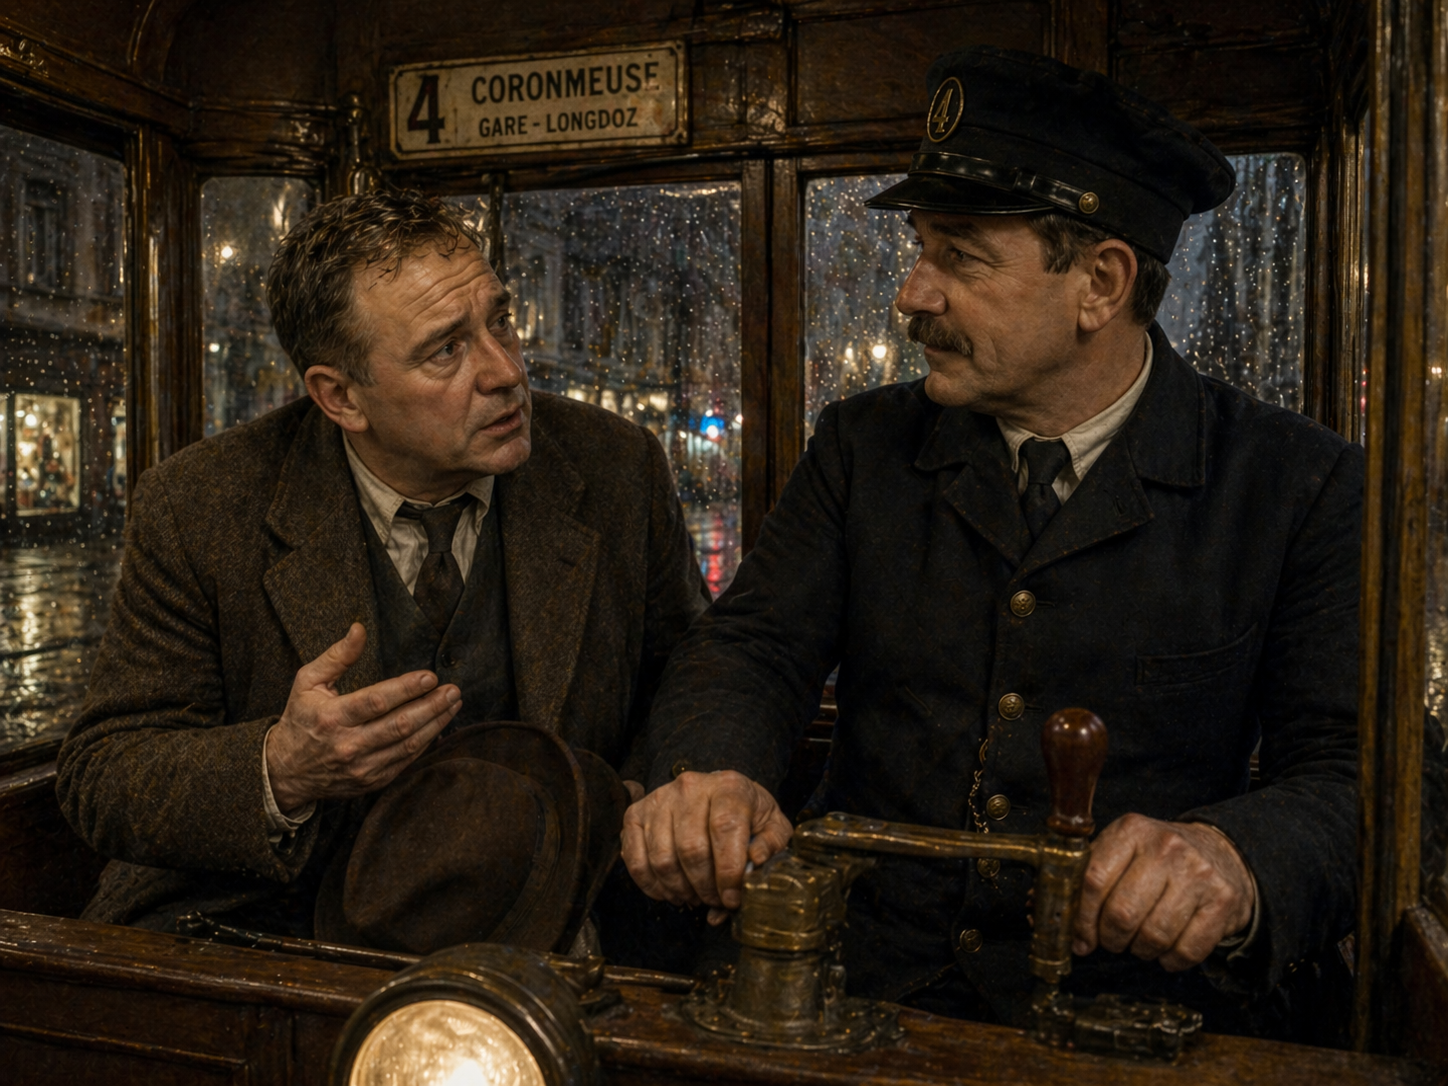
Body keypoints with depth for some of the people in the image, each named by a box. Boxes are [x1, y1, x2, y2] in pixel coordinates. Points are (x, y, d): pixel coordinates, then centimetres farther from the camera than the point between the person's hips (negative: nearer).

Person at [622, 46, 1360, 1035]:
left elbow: (1349, 769, -5)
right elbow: (754, 647, 3)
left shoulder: (1304, 487, -1)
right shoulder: (865, 446, 8)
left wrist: (1236, 860, -28)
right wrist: (710, 772, -20)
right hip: (864, 989, -1)